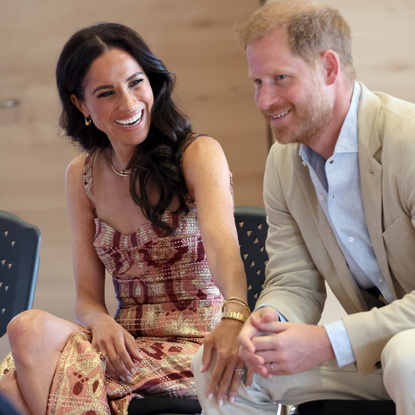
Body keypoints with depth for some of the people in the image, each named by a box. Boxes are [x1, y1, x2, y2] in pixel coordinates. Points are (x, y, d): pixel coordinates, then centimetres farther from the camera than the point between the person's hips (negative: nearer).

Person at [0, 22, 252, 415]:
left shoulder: (198, 154, -4)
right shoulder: (81, 175, 10)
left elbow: (221, 242, -24)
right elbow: (88, 294, 9)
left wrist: (234, 317, -45)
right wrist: (100, 320, -16)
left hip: (199, 349, -4)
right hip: (128, 343, 4)